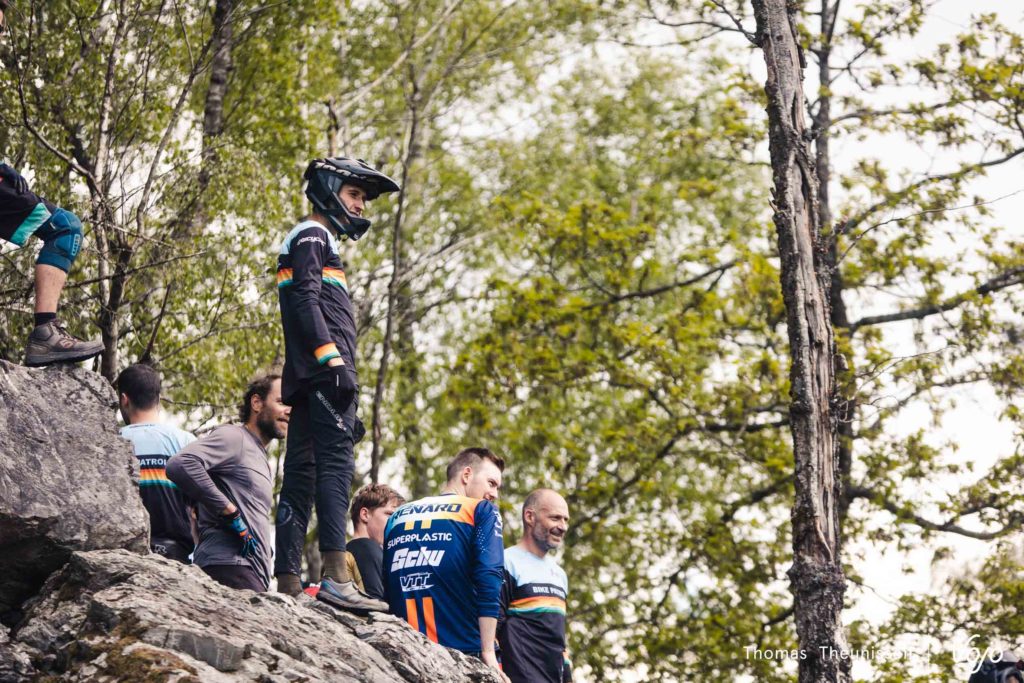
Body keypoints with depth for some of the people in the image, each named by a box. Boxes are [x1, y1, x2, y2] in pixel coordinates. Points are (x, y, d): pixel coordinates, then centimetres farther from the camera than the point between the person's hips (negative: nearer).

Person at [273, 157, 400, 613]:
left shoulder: (321, 243, 32)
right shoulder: (312, 236, 2)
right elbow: (305, 300, -14)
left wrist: (347, 412, 25)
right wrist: (333, 359, -25)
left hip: (307, 382, 11)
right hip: (322, 373, -11)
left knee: (300, 474, 5)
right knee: (336, 462, -20)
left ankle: (288, 584, 2)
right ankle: (335, 577, -31)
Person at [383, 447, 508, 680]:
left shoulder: (398, 515, 17)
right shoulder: (482, 510, 3)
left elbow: (382, 588, 17)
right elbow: (488, 580, -11)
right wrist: (488, 652, -14)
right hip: (464, 651, -5)